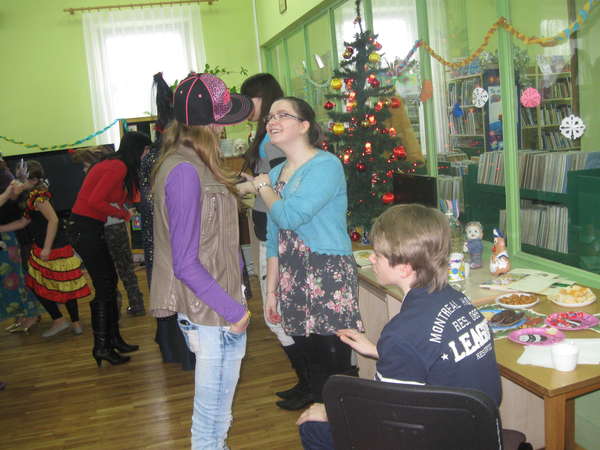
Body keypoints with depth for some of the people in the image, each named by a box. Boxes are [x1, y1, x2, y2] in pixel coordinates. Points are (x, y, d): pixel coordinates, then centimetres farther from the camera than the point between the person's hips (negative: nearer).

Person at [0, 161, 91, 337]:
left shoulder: (38, 196, -16)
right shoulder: (33, 195, 14)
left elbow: (53, 220, -25)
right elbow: (24, 221, 20)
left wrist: (46, 249, -26)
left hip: (53, 248, -9)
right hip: (57, 246, 9)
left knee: (36, 284, 4)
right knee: (64, 285, 12)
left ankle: (59, 320, 11)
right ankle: (75, 324, 19)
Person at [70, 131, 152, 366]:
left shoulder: (112, 164, 13)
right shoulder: (119, 167, -16)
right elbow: (95, 201, -23)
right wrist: (122, 213, -11)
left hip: (91, 229, 10)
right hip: (86, 229, -10)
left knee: (109, 282, 15)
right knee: (103, 286, -3)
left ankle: (114, 339, 24)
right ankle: (101, 347, 7)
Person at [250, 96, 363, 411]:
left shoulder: (326, 166, -9)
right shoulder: (277, 173, 14)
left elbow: (289, 216, -21)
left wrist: (263, 187, -3)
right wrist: (272, 289, 15)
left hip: (329, 276, -7)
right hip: (293, 279, 7)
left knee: (335, 364, -2)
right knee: (311, 359, 14)